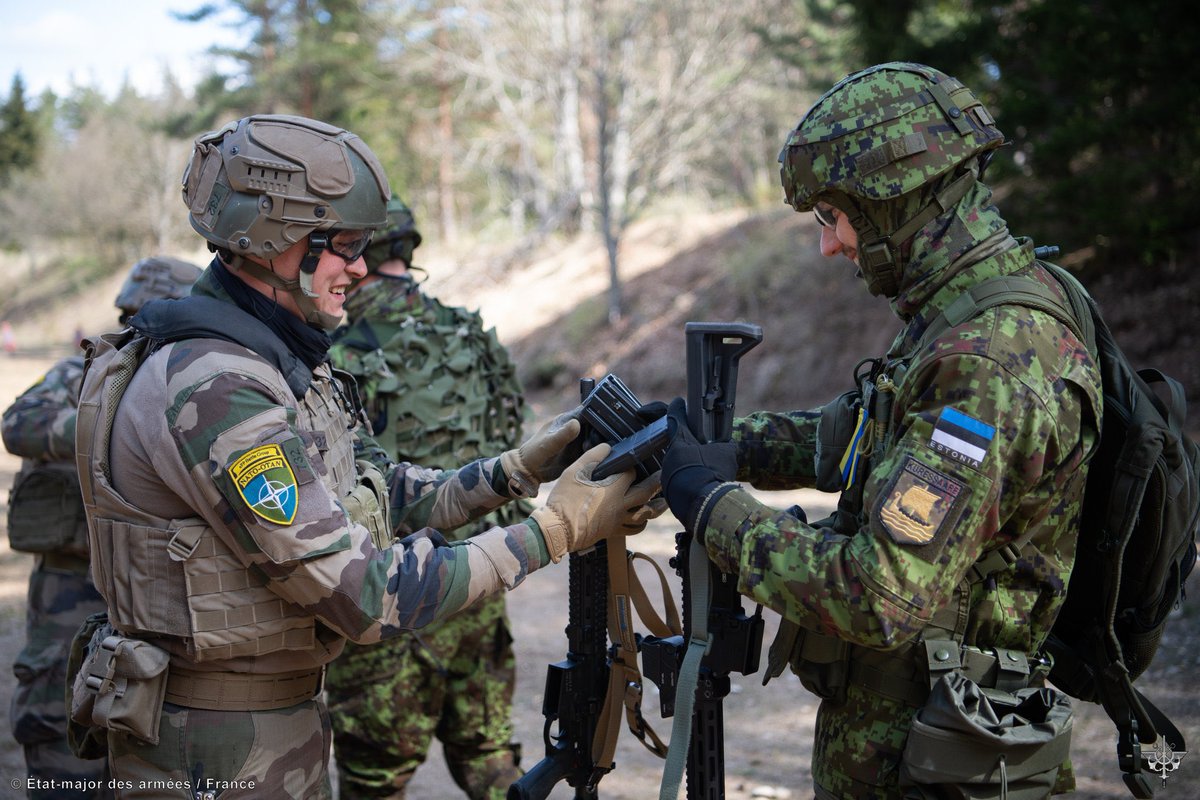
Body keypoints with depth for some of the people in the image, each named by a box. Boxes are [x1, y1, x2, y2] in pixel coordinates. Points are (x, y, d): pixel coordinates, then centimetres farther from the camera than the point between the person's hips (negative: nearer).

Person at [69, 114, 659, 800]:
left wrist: (520, 470, 0)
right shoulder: (211, 389, -26)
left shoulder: (277, 358, 6)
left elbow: (383, 494, 13)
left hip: (285, 715, 9)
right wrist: (556, 531, -23)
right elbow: (366, 595, -27)